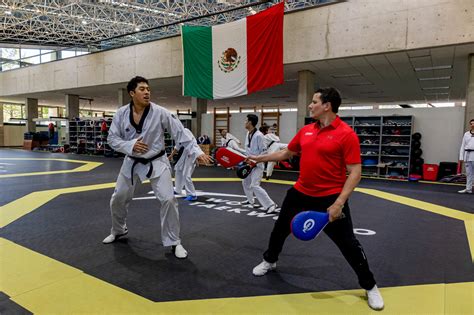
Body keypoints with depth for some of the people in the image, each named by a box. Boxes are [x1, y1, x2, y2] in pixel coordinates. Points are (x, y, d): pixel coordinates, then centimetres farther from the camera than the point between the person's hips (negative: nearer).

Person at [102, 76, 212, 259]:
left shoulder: (160, 112, -16)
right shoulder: (121, 113, -8)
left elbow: (180, 132, -16)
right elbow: (112, 138, -3)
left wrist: (197, 151, -23)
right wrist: (130, 146, -22)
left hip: (156, 162, -3)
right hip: (132, 162, 3)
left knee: (168, 200, -12)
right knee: (118, 199, 13)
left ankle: (174, 242, 5)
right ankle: (119, 230, 44)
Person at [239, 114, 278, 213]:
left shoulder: (258, 135, -21)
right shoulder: (248, 134, 5)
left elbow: (264, 151, -18)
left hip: (257, 165, -9)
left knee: (254, 186, -17)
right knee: (245, 182, 22)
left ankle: (271, 205, -12)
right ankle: (250, 200, 43)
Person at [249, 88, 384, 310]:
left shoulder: (346, 134, -16)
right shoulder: (305, 131, 3)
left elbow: (355, 173, -18)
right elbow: (287, 153, 19)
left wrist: (339, 204, -23)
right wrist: (260, 158, 19)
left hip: (330, 198, -6)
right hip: (300, 193, 6)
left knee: (348, 244, 2)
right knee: (280, 228, 19)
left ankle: (370, 286, 27)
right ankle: (269, 261, 47)